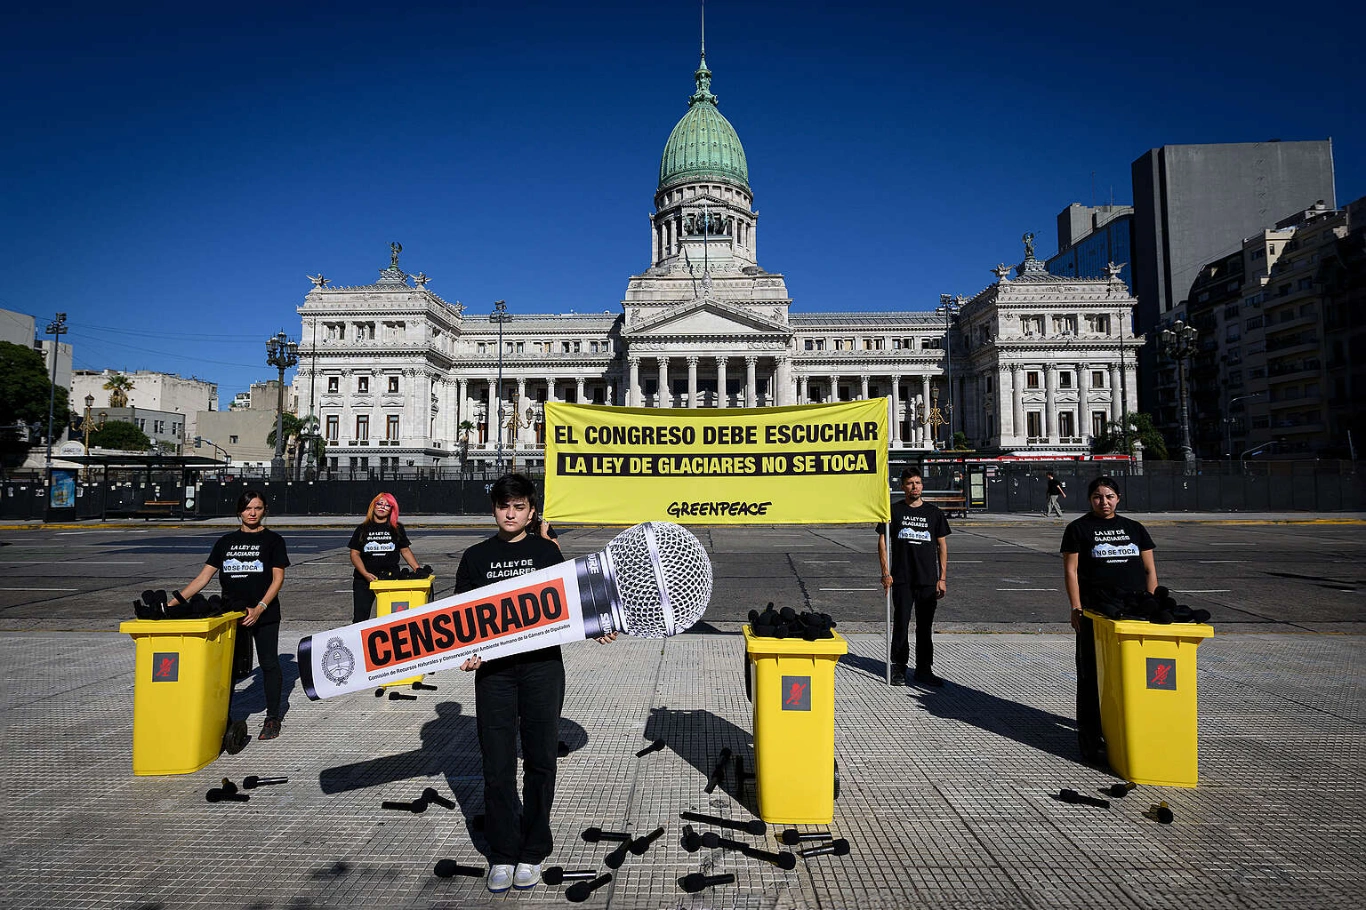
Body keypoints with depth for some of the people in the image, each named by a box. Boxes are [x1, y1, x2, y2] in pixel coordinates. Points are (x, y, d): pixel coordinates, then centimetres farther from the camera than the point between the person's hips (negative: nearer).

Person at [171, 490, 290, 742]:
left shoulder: (273, 540, 0)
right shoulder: (226, 541, 11)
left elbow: (278, 579, -5)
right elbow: (204, 575, 8)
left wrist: (259, 608, -16)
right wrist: (177, 600, -3)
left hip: (264, 614, -3)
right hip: (231, 614, 4)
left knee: (269, 663, 1)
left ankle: (272, 718, 11)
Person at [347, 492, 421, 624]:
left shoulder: (397, 528, 8)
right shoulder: (362, 529, 7)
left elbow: (405, 551, 12)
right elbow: (354, 554, 3)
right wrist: (365, 574, -11)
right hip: (364, 580, 0)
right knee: (360, 618, -2)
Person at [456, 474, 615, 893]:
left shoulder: (546, 551, 4)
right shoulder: (475, 557, 6)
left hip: (542, 667, 0)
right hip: (493, 670, 1)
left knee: (540, 761, 6)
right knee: (497, 766, 5)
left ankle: (533, 851, 23)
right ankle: (503, 853, 22)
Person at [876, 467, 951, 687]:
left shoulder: (934, 513, 8)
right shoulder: (894, 511, 4)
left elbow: (942, 545, 9)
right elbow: (882, 540, 4)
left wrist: (942, 578, 2)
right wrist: (885, 572, -4)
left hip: (928, 579, 2)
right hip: (901, 579, -1)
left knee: (925, 626, 7)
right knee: (900, 623, 0)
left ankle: (924, 670, 17)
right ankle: (898, 668, 11)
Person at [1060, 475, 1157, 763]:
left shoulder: (1134, 528, 15)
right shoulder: (1078, 529, 4)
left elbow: (1149, 570, 16)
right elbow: (1071, 570, -1)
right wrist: (1076, 608, -8)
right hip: (1095, 613, -4)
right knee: (1092, 675, -2)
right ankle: (1090, 738, 5)